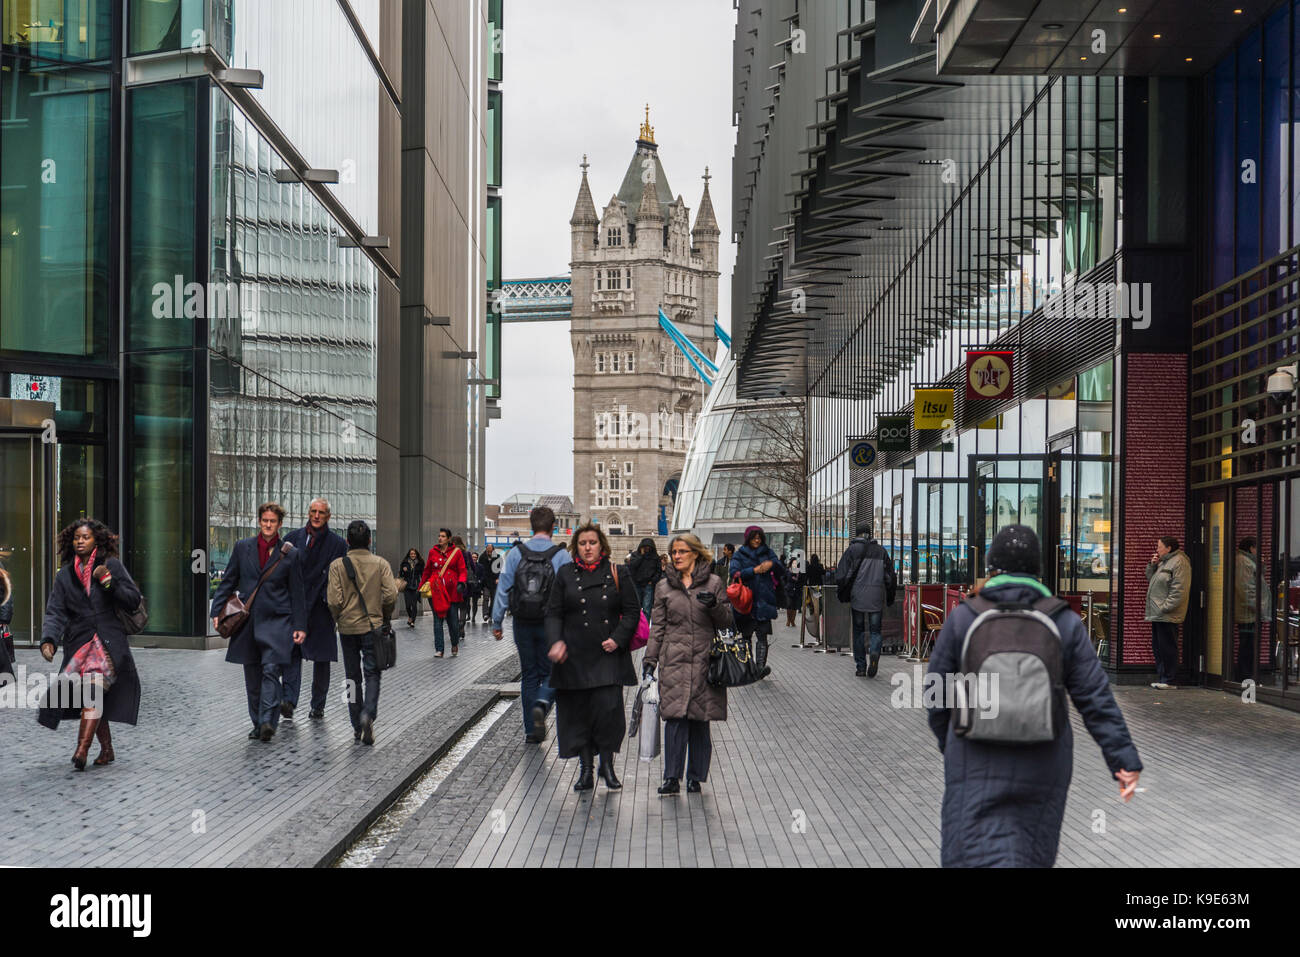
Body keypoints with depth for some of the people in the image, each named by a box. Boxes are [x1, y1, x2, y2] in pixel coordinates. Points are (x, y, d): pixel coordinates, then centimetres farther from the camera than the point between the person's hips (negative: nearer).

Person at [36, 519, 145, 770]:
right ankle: (107, 750, 22)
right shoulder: (64, 576, 12)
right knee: (93, 699, 7)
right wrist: (48, 640, -14)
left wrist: (108, 581, -12)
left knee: (94, 686, -22)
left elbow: (134, 601, 1)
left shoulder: (112, 566, 5)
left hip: (109, 642, -4)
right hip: (78, 643, 4)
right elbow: (55, 613, 3)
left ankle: (82, 750, -30)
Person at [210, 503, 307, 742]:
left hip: (277, 621, -3)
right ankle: (258, 724, 17)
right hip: (247, 621, 3)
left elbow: (298, 593, 4)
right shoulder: (242, 547, 9)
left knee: (271, 670, -18)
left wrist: (300, 627, -1)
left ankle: (268, 722, -23)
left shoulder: (290, 554, 3)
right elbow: (228, 581, 12)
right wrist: (217, 611, 2)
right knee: (252, 677, 7)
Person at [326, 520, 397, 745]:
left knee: (353, 676, 11)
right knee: (372, 674, 5)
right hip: (373, 626, -1)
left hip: (348, 628, 1)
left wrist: (339, 619, 8)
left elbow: (334, 600, -11)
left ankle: (357, 727, 14)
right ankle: (368, 714, -20)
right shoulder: (381, 564, -4)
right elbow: (391, 595, -10)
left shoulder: (337, 565, -5)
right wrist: (384, 617, 8)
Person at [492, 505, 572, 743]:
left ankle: (531, 731, 13)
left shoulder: (515, 553, -1)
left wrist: (497, 622, 5)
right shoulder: (562, 555, -7)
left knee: (529, 674, 12)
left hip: (523, 624, 2)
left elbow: (503, 590, -1)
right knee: (550, 671, 12)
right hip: (551, 625, -2)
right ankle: (541, 705, -18)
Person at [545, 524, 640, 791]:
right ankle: (585, 769, 14)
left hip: (608, 656, -1)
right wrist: (556, 641, -10)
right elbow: (554, 613, 6)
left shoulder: (618, 573, 5)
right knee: (577, 711, 3)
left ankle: (607, 765, 7)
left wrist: (618, 639, -9)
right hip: (574, 656, 2)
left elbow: (632, 611, 5)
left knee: (608, 707, -10)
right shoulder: (565, 574, 8)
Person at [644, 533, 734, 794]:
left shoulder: (714, 583, 7)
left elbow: (727, 622, 7)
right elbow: (657, 626, 12)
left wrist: (715, 606, -13)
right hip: (674, 662, 0)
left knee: (700, 720, 2)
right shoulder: (664, 587, 11)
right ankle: (672, 778, -7)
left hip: (705, 661, 0)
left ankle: (695, 778, 12)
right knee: (675, 716, -10)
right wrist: (650, 659, 5)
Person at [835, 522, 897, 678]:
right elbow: (890, 576, 9)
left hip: (858, 597, -1)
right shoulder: (881, 551, 8)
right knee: (875, 630, 9)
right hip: (877, 598, 1)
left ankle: (861, 667, 8)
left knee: (859, 631, 9)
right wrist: (889, 599, 16)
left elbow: (841, 575, -4)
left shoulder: (852, 550, -1)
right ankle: (875, 652, -21)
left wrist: (844, 596, 6)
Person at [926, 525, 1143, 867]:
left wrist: (948, 743, 15)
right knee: (1028, 855, 22)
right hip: (1042, 766, 2)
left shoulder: (962, 618, -7)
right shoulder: (1065, 623, -4)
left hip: (978, 765, -2)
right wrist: (1125, 760, -7)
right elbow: (1096, 700, -9)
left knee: (981, 859, -5)